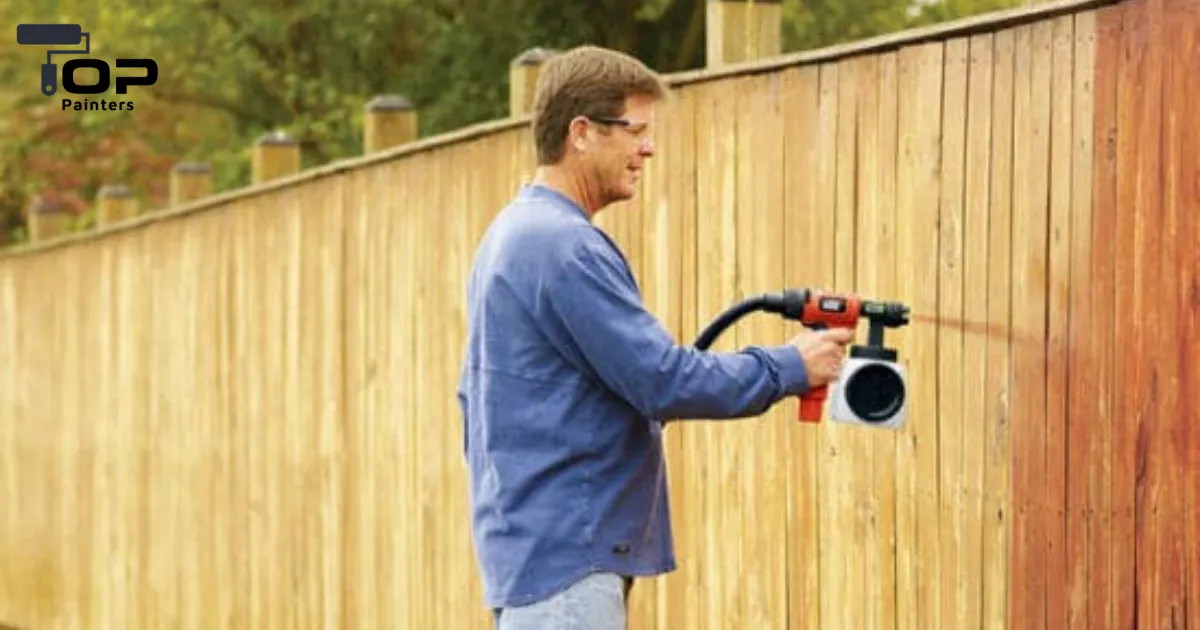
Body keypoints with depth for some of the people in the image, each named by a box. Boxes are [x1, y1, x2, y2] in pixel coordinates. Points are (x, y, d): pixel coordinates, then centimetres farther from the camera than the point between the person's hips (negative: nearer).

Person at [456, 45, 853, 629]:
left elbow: (475, 390, 24)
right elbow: (664, 380, -18)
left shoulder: (509, 236, 16)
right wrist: (789, 367, -7)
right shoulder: (565, 246, -16)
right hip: (565, 555, -11)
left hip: (527, 541, 11)